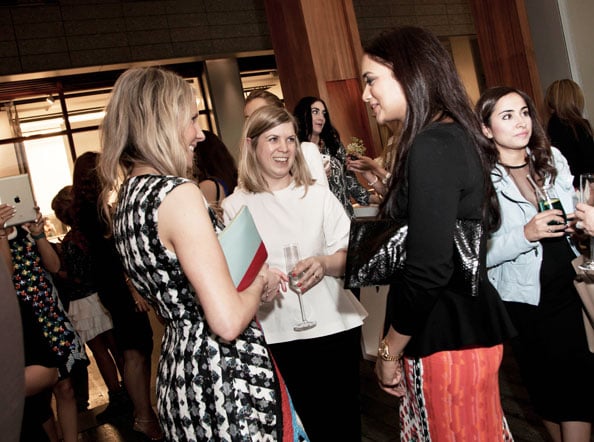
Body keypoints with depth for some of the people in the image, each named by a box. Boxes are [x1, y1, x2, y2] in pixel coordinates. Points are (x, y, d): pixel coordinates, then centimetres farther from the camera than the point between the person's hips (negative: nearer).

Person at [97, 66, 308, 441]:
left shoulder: (126, 196, 7)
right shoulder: (177, 193, -21)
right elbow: (229, 322, -25)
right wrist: (260, 281, -6)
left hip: (178, 371, 9)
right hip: (226, 379, -9)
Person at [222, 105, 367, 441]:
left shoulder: (318, 195, 3)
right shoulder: (235, 207, 0)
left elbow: (351, 253, 1)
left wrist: (325, 264, -20)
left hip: (334, 328, 1)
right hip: (279, 337, -1)